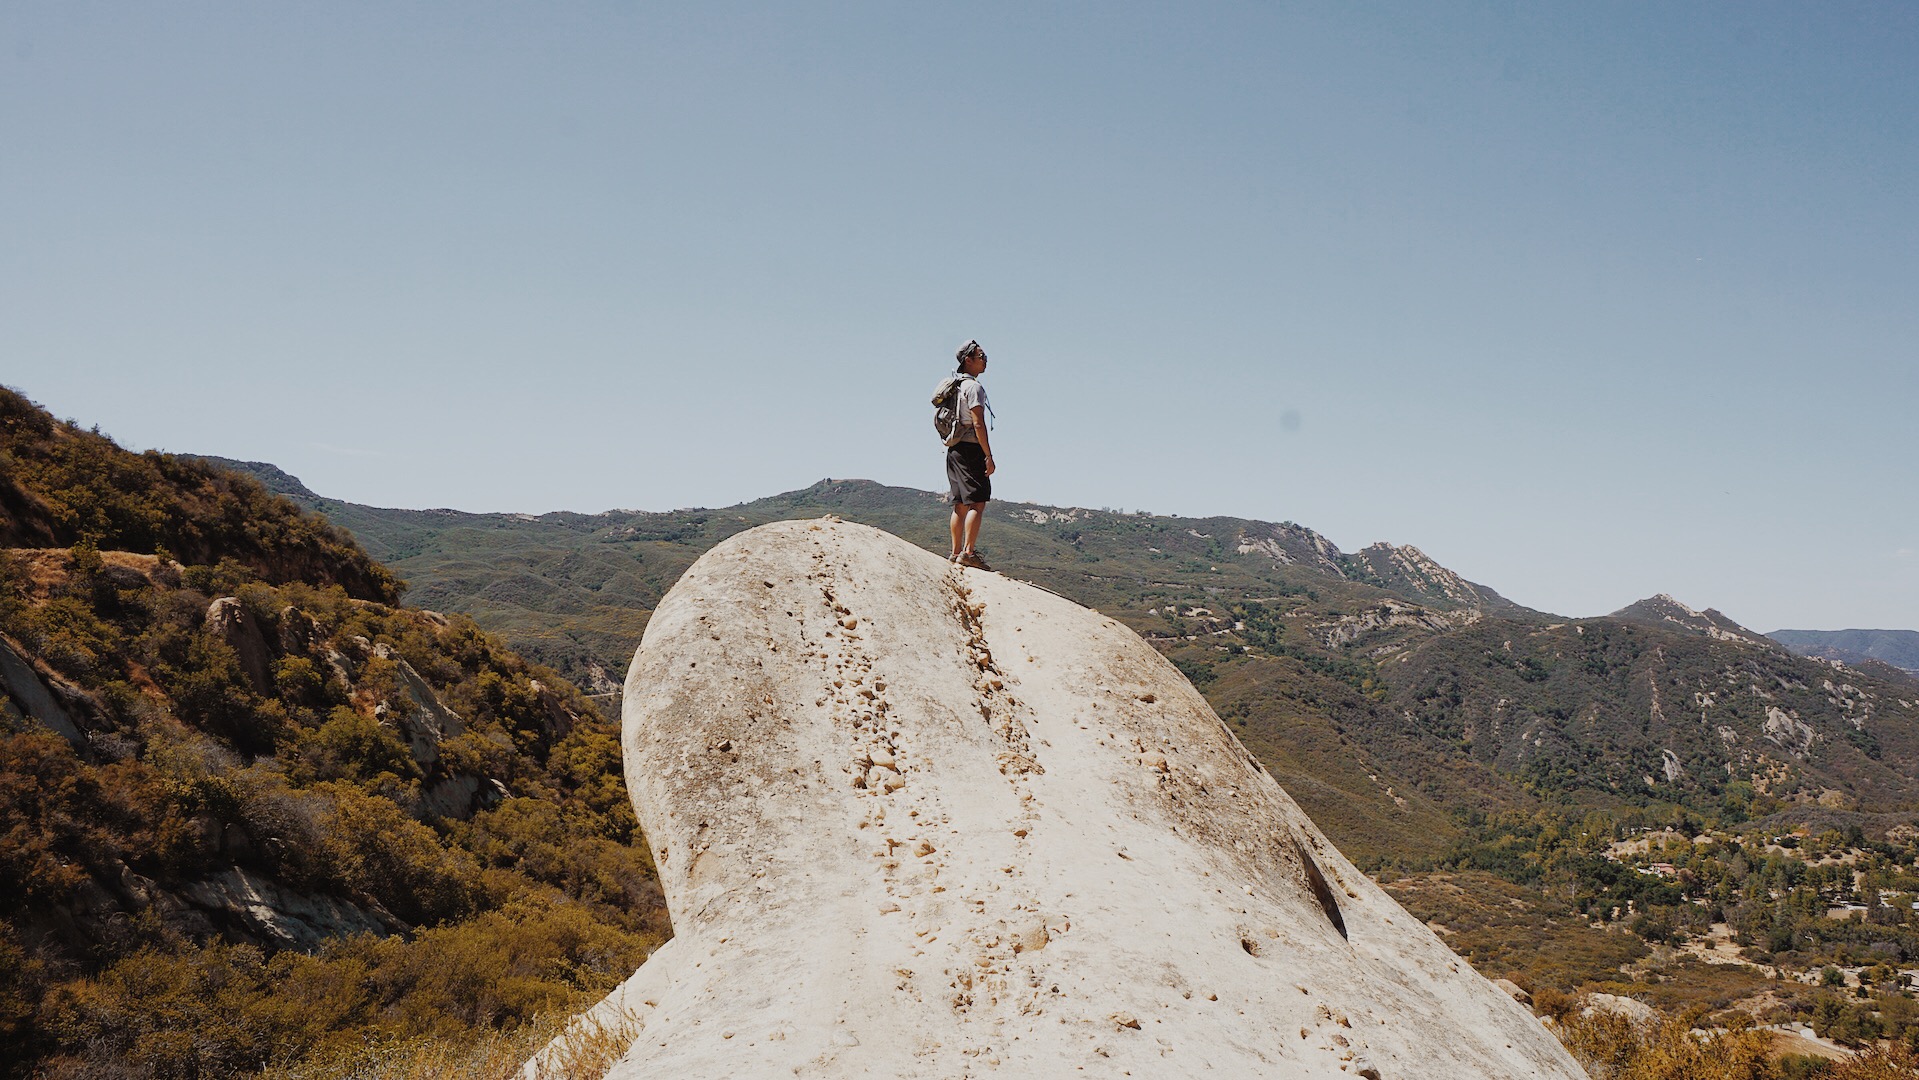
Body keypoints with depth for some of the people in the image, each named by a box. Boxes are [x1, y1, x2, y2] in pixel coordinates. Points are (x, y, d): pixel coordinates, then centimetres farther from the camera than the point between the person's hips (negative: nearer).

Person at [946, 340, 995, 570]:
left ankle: (956, 552, 12)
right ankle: (968, 552, -17)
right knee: (977, 502, -11)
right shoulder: (973, 387, -11)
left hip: (954, 449, 10)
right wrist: (989, 456, -17)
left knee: (961, 504, 11)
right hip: (970, 449, -9)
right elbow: (978, 424, -19)